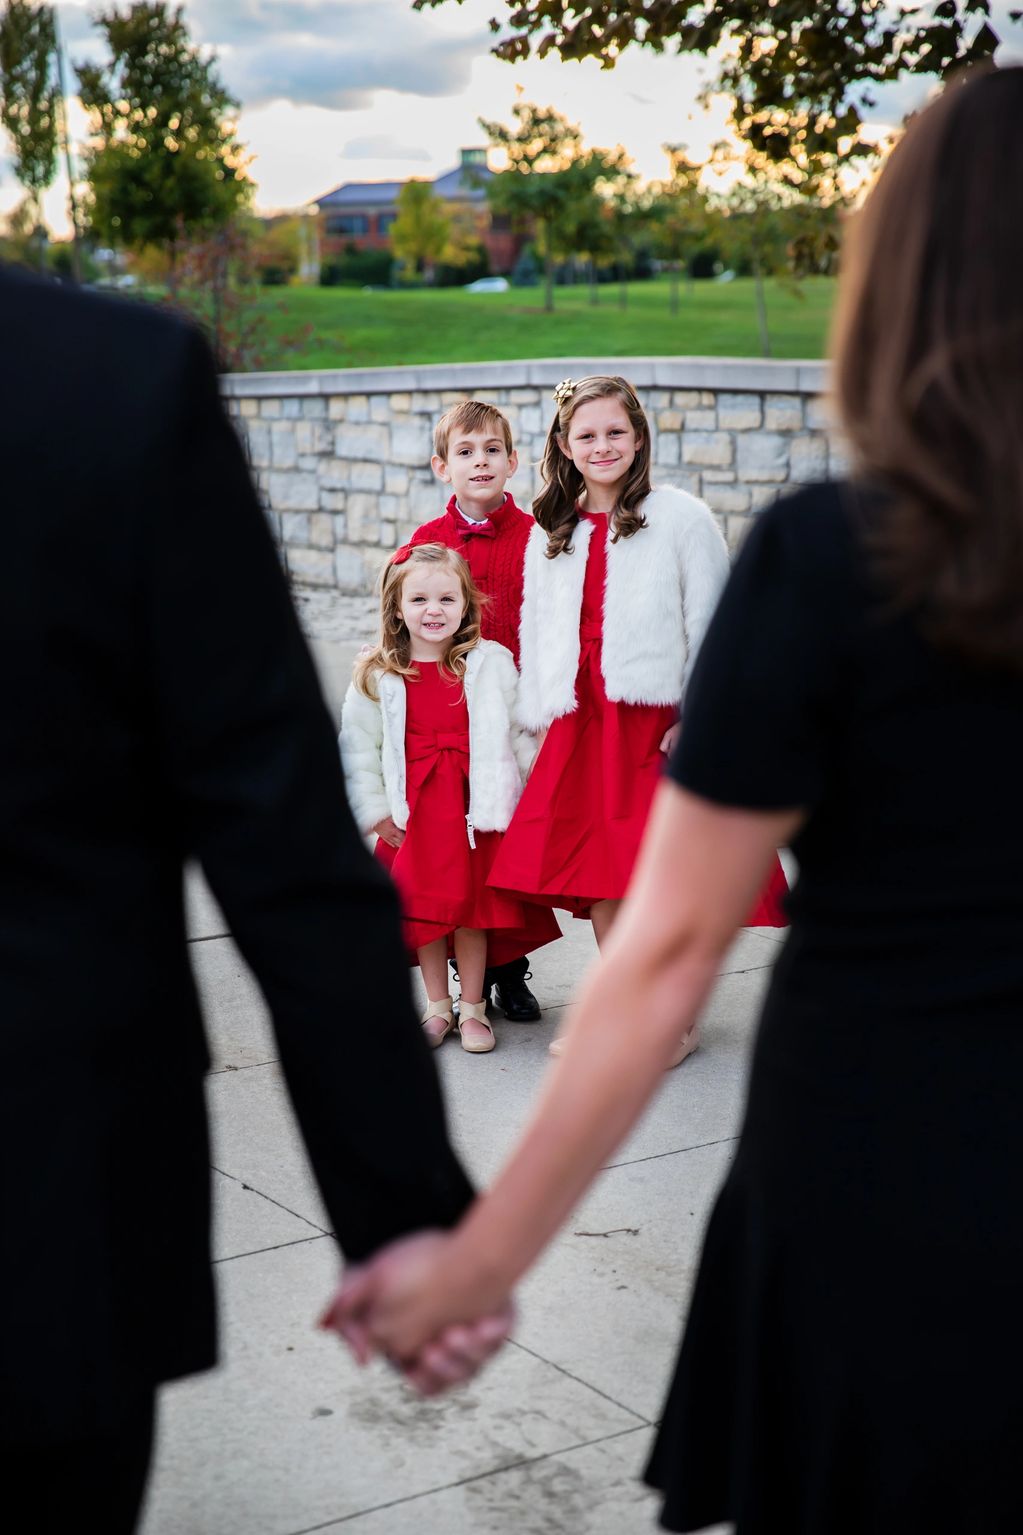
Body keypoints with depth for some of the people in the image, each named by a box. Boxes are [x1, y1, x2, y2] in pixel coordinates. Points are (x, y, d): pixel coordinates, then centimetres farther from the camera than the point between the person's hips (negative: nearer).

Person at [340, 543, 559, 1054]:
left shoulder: (491, 664, -2)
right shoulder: (377, 677, -1)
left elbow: (522, 732, 3)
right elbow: (358, 748, 5)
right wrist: (374, 811, 2)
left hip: (476, 808, -1)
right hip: (413, 814, 1)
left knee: (472, 908, 5)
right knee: (423, 912, 8)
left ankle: (472, 1007, 19)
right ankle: (437, 1007, 24)